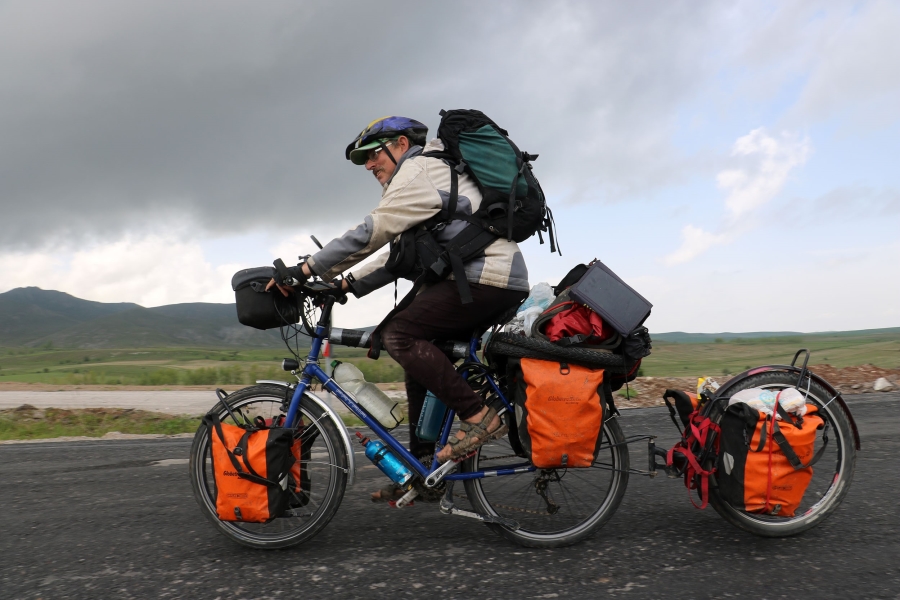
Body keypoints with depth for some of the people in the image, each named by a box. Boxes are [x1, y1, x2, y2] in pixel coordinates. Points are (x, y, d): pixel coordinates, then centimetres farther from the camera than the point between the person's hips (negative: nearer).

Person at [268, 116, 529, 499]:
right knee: (418, 352, 12)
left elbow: (371, 232, -16)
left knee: (398, 334, -16)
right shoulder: (428, 177, 27)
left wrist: (307, 269, -13)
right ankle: (423, 465, 14)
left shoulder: (419, 169, -5)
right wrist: (348, 284, 13)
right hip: (500, 280, 11)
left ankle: (479, 417, -14)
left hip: (487, 279, -11)